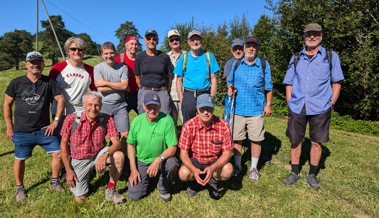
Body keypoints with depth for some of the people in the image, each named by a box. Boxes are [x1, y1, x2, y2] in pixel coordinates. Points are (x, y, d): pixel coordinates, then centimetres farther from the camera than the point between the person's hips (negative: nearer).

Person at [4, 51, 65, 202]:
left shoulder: (49, 82, -4)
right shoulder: (16, 83, -4)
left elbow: (61, 100, -1)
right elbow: (7, 104, 5)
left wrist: (55, 122, -5)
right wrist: (9, 127, 4)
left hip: (44, 129, 1)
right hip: (21, 131, 0)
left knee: (58, 153, -2)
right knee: (19, 160, 10)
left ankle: (54, 182, 20)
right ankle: (20, 188, 32)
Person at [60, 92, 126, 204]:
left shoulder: (107, 120, -17)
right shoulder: (71, 119, -18)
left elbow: (116, 143, -21)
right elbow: (63, 145, -8)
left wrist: (105, 155, -42)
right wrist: (68, 171, -8)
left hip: (98, 154, 0)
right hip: (78, 160, 0)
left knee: (119, 156, -30)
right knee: (80, 198, 1)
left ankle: (110, 191, -8)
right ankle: (85, 176, 34)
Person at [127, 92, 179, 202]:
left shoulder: (167, 120, -20)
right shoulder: (137, 121, -11)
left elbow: (173, 148, -18)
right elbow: (131, 144, 1)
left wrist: (159, 159, -36)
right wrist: (133, 169, -5)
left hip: (162, 160, -2)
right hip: (141, 162, 2)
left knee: (172, 164, -34)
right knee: (134, 195, -8)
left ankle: (163, 188, -1)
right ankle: (149, 179, 26)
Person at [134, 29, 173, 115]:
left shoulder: (164, 57, 1)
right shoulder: (140, 57, 4)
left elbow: (169, 76, 6)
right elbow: (137, 77, 9)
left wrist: (166, 92, 4)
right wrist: (143, 91, 6)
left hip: (162, 92, -1)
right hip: (144, 92, 1)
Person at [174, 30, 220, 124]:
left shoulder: (209, 56, 4)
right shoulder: (183, 58, 5)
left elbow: (213, 79, 2)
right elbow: (179, 80, 6)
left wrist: (211, 97, -6)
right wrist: (181, 99, -3)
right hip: (188, 95, 1)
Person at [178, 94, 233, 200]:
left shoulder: (223, 125, -19)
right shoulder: (189, 126, -19)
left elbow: (227, 153, -15)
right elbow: (183, 153, -14)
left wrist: (213, 168, -33)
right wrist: (194, 170, -33)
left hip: (215, 161, 1)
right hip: (195, 161, 0)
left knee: (228, 170, -29)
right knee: (183, 173, -29)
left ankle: (212, 181, 6)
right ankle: (194, 181, 9)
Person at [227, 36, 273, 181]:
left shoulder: (264, 65, 2)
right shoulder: (236, 64, 7)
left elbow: (268, 87, 5)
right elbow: (230, 82, 16)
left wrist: (268, 105, -1)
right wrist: (230, 89, -5)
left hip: (256, 109, -2)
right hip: (238, 108, 2)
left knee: (256, 139, 5)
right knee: (236, 138, 9)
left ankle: (253, 168, 23)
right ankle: (237, 165, 26)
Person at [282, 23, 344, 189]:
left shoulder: (331, 56, 5)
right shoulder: (296, 58, 10)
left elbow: (336, 82, 6)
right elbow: (289, 83, 12)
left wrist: (331, 103, -2)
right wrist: (290, 102, 3)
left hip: (320, 108, -1)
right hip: (297, 107, 2)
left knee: (317, 142, 6)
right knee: (295, 140, 7)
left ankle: (312, 175, 22)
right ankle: (294, 173, 22)